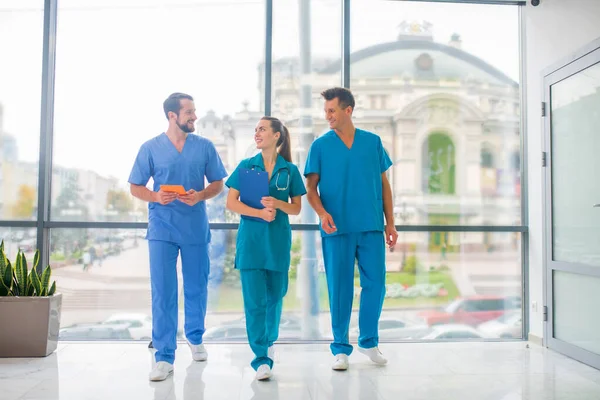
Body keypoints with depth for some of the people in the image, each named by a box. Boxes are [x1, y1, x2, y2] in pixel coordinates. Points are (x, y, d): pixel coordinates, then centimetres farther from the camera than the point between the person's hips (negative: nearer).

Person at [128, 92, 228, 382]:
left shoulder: (205, 147, 3)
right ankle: (164, 357, 3)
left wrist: (200, 196, -14)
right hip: (162, 229, -1)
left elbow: (218, 184, 6)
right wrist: (155, 196, -16)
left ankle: (195, 338, 35)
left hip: (196, 229, 2)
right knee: (162, 292, -4)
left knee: (196, 288, 12)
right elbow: (136, 187, 4)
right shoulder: (150, 148, 0)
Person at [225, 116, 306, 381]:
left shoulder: (289, 170, 4)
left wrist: (277, 204, -13)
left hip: (278, 240, 1)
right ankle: (262, 359, 2)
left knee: (275, 295, 12)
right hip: (251, 239, -1)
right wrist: (260, 212, -15)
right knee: (254, 299, -5)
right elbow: (231, 203, -2)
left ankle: (269, 341, 37)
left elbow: (296, 209, 7)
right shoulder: (246, 166, 3)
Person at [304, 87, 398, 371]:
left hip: (371, 227, 2)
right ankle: (340, 348, 17)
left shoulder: (373, 142, 8)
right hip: (337, 228, -1)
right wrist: (322, 213, -18)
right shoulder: (320, 146, 3)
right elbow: (311, 188, 1)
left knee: (375, 284, 4)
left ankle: (369, 341, 24)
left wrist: (390, 223, 8)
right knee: (339, 287, 4)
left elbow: (384, 184, 11)